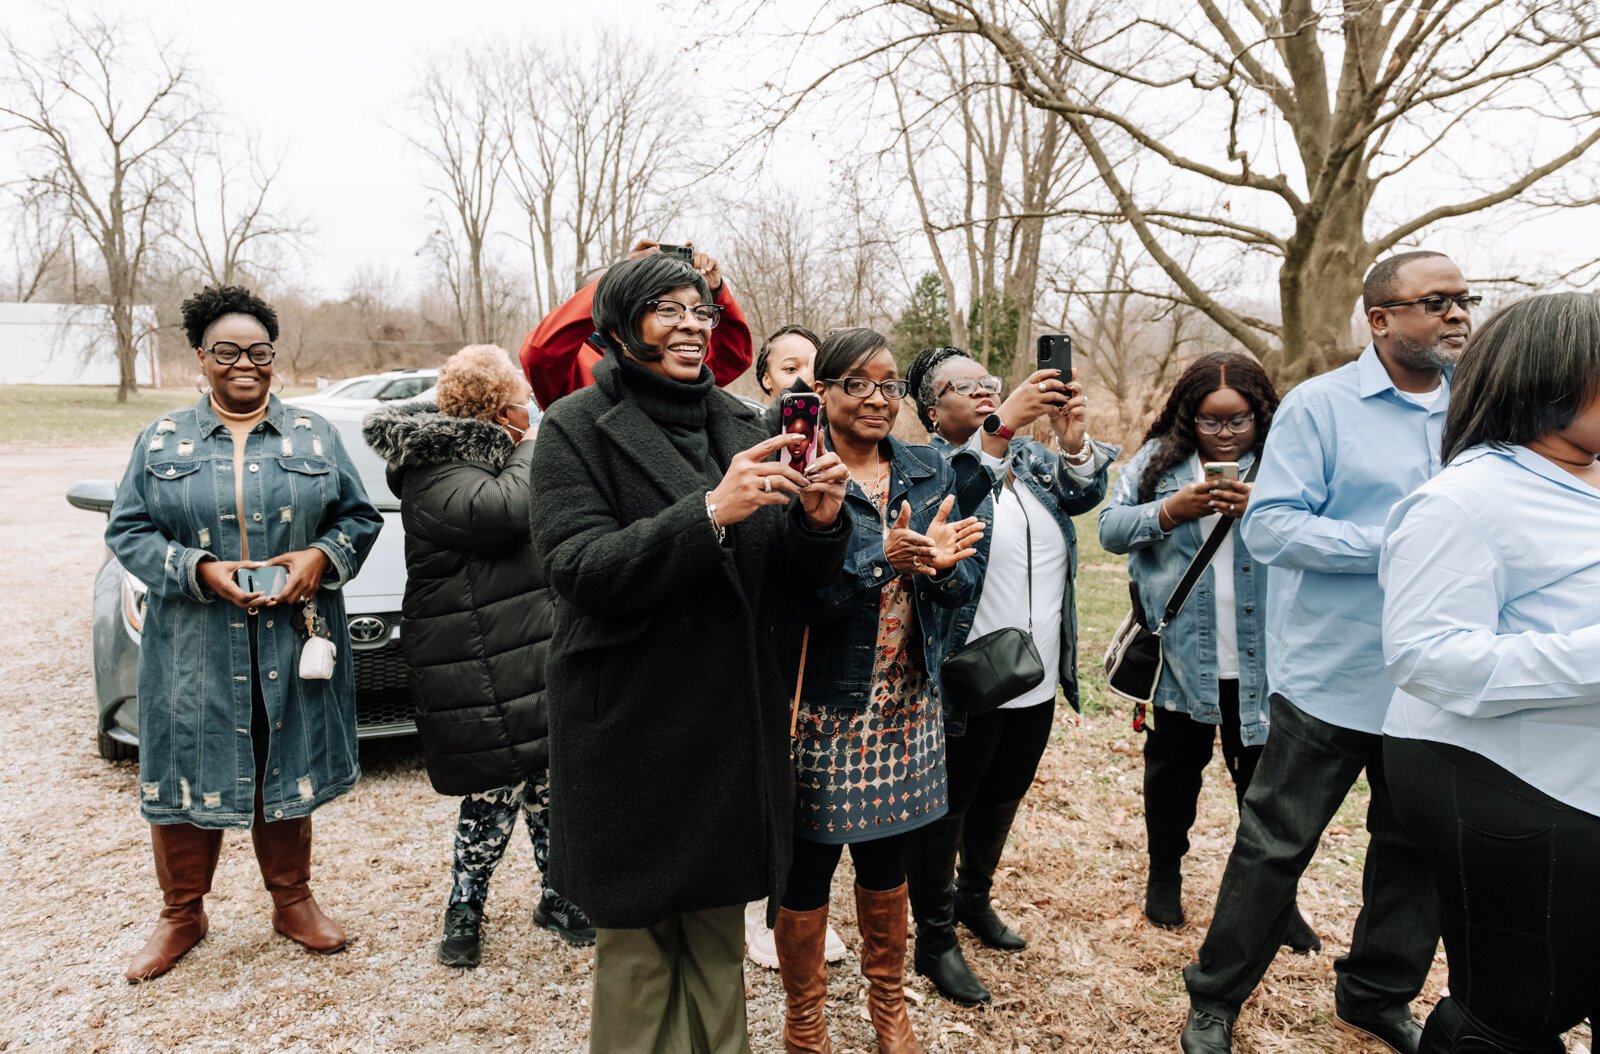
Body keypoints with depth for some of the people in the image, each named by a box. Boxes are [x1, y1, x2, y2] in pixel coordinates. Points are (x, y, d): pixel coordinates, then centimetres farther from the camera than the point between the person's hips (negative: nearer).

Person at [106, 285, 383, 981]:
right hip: (195, 645, 0)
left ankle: (292, 901, 28)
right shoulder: (163, 440, 6)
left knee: (286, 770, 9)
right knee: (187, 775, 6)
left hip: (293, 639, 0)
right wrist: (198, 570, -13)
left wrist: (321, 556, -11)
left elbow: (360, 517, 8)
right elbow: (126, 531, 3)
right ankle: (182, 915, 26)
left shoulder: (313, 436, 7)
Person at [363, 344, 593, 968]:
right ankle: (464, 911, 21)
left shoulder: (482, 455, 15)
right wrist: (530, 452, -14)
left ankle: (557, 897, 29)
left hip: (532, 654, 8)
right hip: (481, 674, -8)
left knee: (546, 780, 13)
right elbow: (508, 511, -31)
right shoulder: (435, 477, -14)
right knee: (498, 789, -1)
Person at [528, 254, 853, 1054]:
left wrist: (819, 522, -13)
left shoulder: (738, 425, 9)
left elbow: (783, 581, 9)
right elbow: (578, 569, -18)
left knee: (720, 925, 15)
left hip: (735, 719, 5)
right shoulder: (576, 428, -5)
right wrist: (710, 513, -28)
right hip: (633, 724, -4)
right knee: (639, 936, 7)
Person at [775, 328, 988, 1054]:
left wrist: (940, 565, -19)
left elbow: (964, 583, 3)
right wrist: (886, 559, -31)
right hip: (823, 704, -4)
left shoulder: (931, 475, 6)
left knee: (886, 856, 20)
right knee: (809, 866, 8)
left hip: (906, 703, 5)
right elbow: (798, 592, -19)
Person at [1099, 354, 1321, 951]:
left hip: (1261, 660, -1)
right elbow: (1110, 529, -4)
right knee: (1174, 765, 18)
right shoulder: (1158, 460, 1)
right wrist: (1170, 511, -19)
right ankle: (1164, 873, 38)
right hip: (1179, 655, 1)